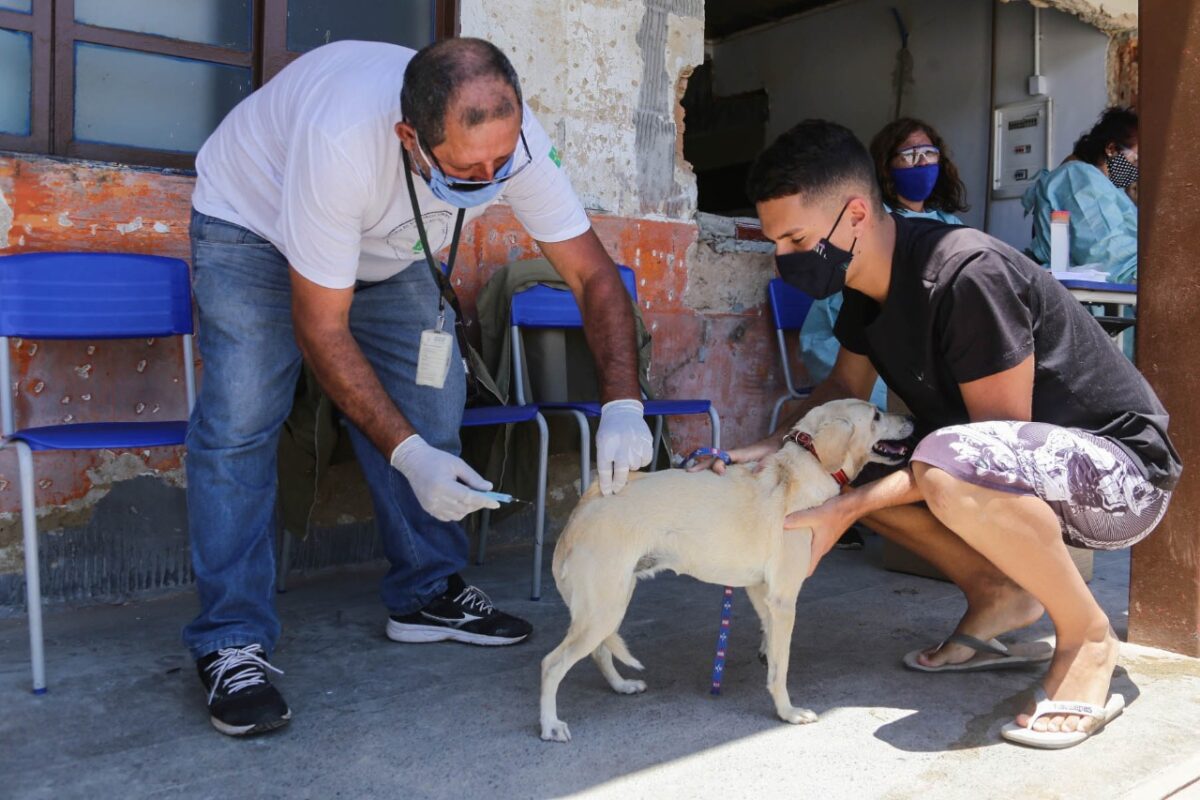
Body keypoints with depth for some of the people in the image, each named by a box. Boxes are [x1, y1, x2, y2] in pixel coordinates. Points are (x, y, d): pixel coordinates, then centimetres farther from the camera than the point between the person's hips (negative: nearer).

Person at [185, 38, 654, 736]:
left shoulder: (510, 137, -29)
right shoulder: (342, 143, -43)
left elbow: (594, 273, -21)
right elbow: (320, 331, -34)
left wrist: (623, 405, -34)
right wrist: (409, 455, -38)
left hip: (388, 248, 5)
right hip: (253, 223, -4)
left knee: (433, 408, -3)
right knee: (239, 424, -18)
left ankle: (429, 592, 13)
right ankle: (233, 641, -7)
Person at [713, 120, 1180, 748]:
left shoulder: (966, 275, -29)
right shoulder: (867, 278, -3)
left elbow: (1000, 438, -26)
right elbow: (846, 387, 10)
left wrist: (851, 507, -26)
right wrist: (769, 450, -7)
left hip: (1121, 468, -8)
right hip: (1012, 459, 8)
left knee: (948, 465, -39)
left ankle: (1086, 634, -11)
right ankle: (998, 595, 8)